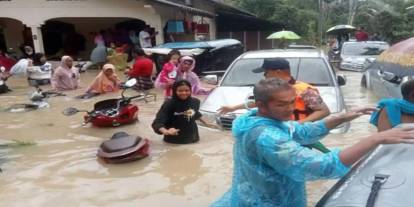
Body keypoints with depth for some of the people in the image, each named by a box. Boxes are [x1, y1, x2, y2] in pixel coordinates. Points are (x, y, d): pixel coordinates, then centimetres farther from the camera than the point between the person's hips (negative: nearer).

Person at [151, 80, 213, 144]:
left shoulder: (195, 102, -6)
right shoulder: (169, 104, -21)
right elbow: (158, 122, -25)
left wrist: (205, 122, 26)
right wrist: (166, 131, -43)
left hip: (192, 138, 5)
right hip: (174, 140, -5)